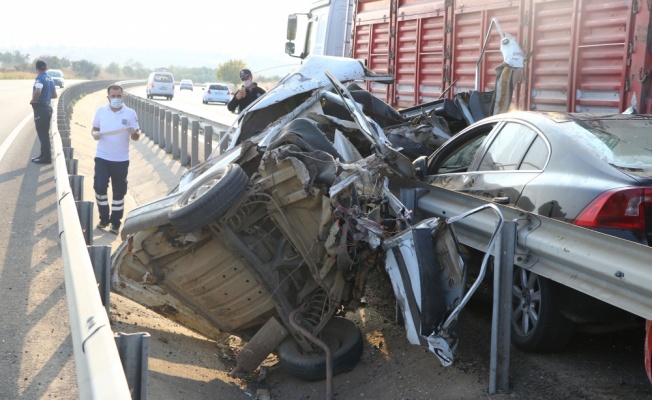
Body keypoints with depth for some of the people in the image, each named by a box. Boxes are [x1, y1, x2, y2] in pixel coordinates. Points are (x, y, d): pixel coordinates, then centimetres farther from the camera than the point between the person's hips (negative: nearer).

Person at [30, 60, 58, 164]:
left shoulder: (40, 78, -15)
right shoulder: (50, 79, 11)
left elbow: (37, 91, -32)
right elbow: (55, 95, 18)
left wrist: (33, 100, -16)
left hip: (40, 108, -8)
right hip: (48, 107, 8)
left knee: (42, 133, -3)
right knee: (45, 133, 15)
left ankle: (46, 157, -1)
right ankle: (44, 155, 23)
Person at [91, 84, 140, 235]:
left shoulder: (130, 113, -3)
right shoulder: (100, 111, 3)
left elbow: (137, 136, -1)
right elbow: (94, 129, 13)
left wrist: (134, 133, -24)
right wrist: (95, 134, -10)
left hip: (121, 159, -1)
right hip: (102, 157, 1)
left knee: (119, 192, 5)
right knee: (99, 188, -4)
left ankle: (115, 223, 17)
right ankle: (104, 218, 17)